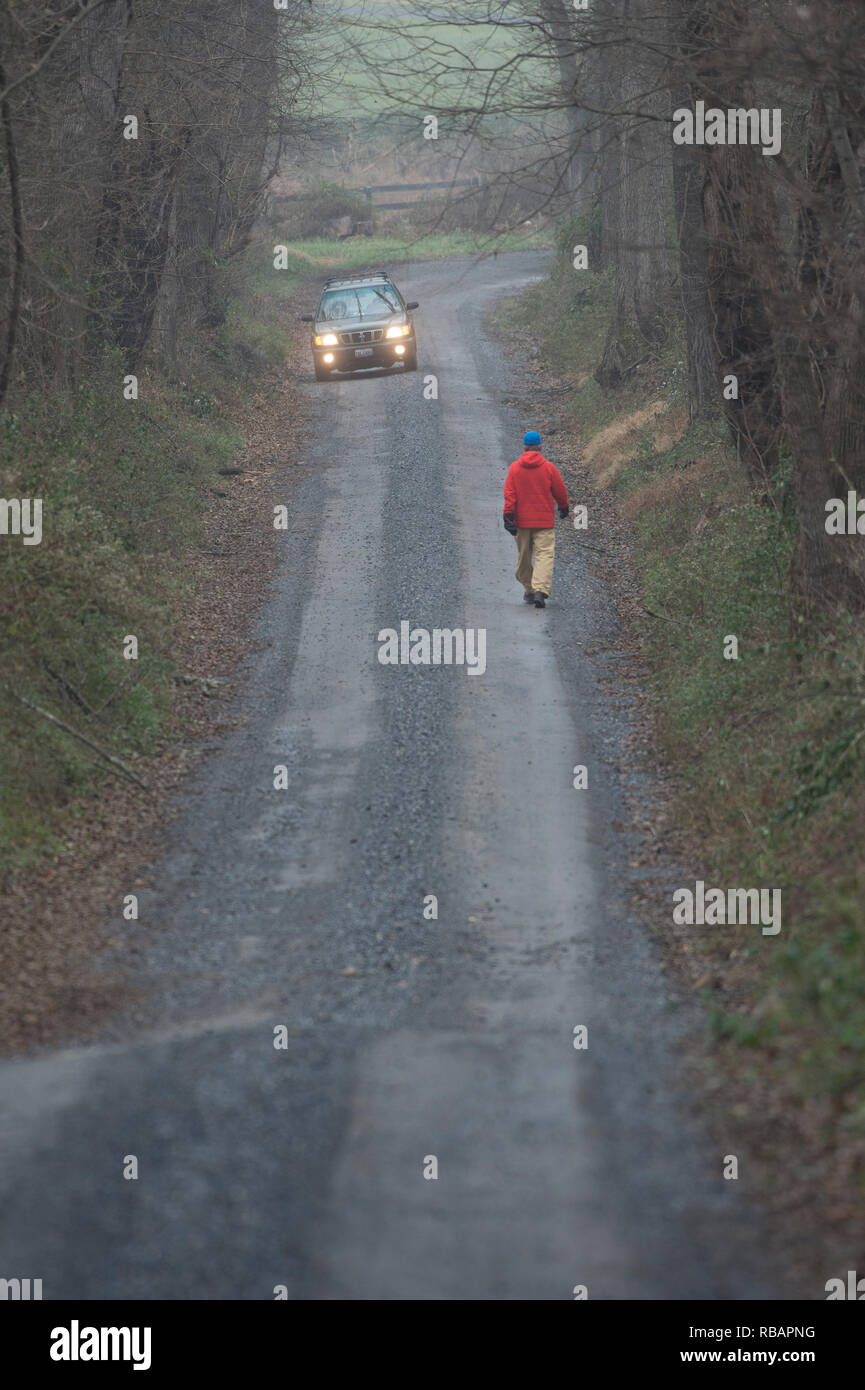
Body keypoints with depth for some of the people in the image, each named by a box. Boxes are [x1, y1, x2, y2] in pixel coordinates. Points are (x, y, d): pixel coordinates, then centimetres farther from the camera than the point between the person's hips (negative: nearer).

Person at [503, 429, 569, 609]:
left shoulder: (514, 468, -1)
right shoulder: (549, 468, -5)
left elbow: (509, 494, -7)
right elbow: (560, 491, 3)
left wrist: (509, 517, -8)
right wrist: (563, 507, 22)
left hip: (522, 521, 2)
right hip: (544, 521, -2)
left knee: (524, 557, 16)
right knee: (545, 555, -7)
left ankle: (529, 590, 25)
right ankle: (540, 591, -25)